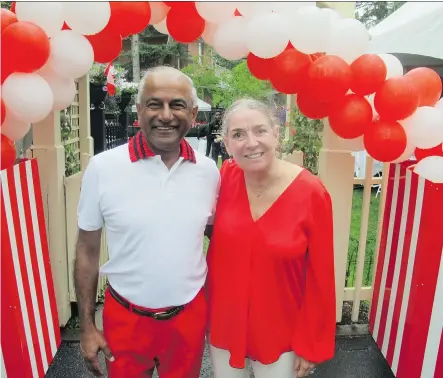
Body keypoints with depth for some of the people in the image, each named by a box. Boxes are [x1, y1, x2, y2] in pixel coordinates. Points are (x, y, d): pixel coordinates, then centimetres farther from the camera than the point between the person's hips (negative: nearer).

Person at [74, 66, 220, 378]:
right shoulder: (103, 167, -13)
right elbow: (87, 250, -5)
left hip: (191, 314, 2)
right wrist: (87, 326, -2)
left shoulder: (208, 170, -6)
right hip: (125, 316, -1)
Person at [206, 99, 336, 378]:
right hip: (224, 323, 3)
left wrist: (311, 345, -5)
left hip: (279, 333, -3)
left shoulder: (311, 192, -20)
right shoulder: (226, 176, -12)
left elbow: (320, 277, -11)